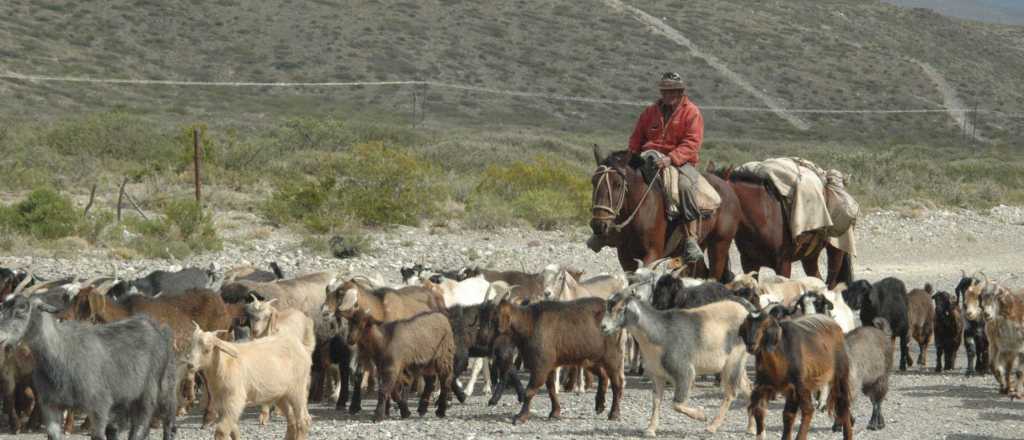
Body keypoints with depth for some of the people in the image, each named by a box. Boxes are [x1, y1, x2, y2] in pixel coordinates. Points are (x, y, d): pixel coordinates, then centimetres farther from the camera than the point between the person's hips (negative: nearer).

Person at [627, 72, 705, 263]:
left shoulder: (691, 112, 0)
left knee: (684, 185, -36)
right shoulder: (651, 111, 16)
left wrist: (671, 158, -26)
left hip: (681, 161, -5)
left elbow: (691, 145, -11)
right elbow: (636, 138, 21)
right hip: (650, 159, 5)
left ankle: (691, 239, -35)